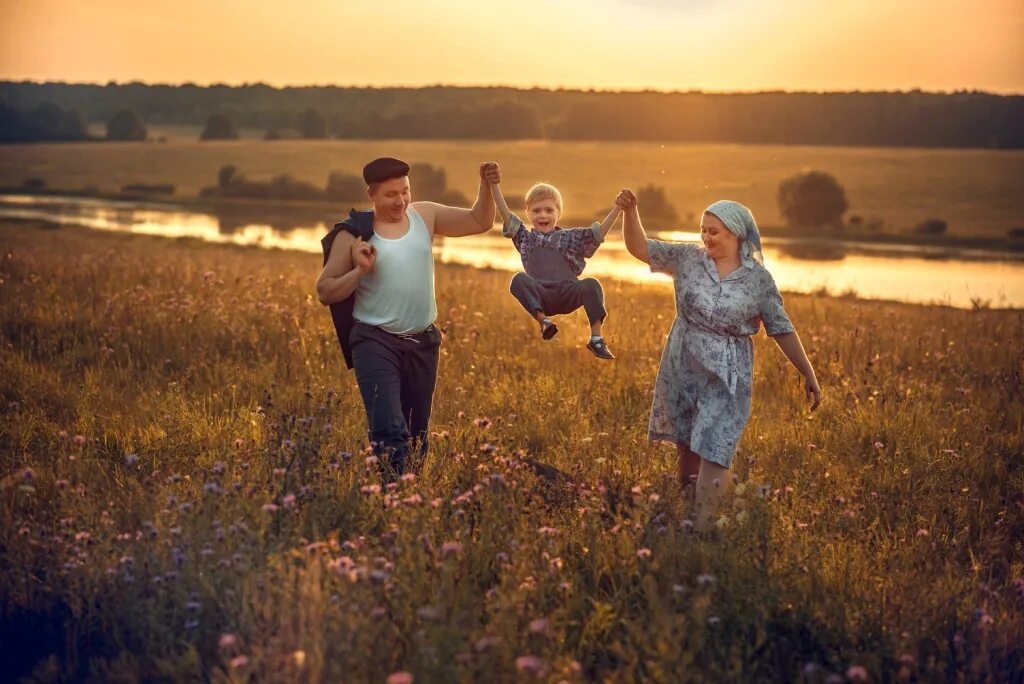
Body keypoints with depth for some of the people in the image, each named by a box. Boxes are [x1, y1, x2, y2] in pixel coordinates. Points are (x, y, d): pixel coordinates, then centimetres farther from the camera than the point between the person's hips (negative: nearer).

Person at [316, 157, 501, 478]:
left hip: (422, 343, 5)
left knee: (417, 434, 13)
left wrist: (486, 186, -6)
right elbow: (325, 292, -3)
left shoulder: (425, 216, 5)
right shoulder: (354, 234, -6)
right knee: (390, 432, -19)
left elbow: (479, 222, 10)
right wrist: (360, 271, -17)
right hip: (376, 344, -5)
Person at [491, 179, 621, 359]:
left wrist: (618, 209, -1)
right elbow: (505, 213, 13)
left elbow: (599, 232, 10)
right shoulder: (525, 238, 22)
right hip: (539, 297, 0)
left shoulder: (571, 238, 20)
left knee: (591, 284, -30)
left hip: (567, 295, 0)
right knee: (519, 279, -30)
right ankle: (543, 321, -35)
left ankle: (596, 338, -31)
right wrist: (494, 185, 4)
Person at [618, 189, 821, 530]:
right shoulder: (688, 258, 0)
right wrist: (630, 211, -16)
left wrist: (808, 374, 0)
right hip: (682, 370, 2)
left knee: (713, 454, -8)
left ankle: (701, 529, -4)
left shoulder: (759, 278, -4)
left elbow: (782, 329, 0)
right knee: (686, 448, 12)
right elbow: (640, 248, 0)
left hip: (726, 378, -2)